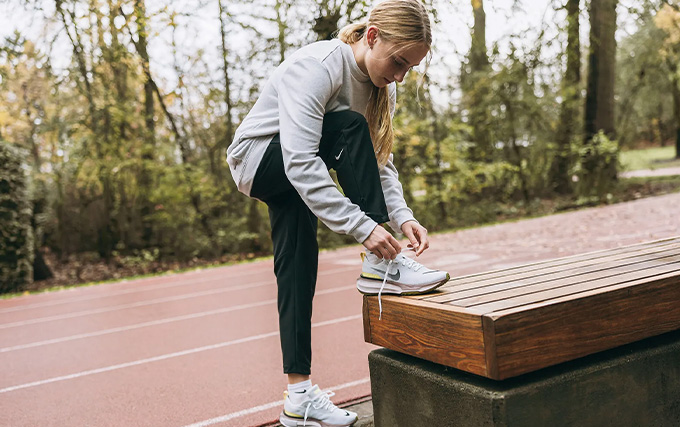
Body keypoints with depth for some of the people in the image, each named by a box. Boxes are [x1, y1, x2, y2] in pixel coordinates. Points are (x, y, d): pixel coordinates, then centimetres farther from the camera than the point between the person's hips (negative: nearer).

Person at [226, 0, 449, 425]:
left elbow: (380, 160, -6)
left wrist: (402, 215, -24)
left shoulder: (383, 86, -4)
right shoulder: (317, 67, -30)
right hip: (258, 161, -7)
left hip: (295, 179, 7)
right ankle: (378, 266, -26)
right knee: (349, 128, -29)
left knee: (298, 271, 0)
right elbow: (300, 162, -39)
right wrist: (364, 227, -43)